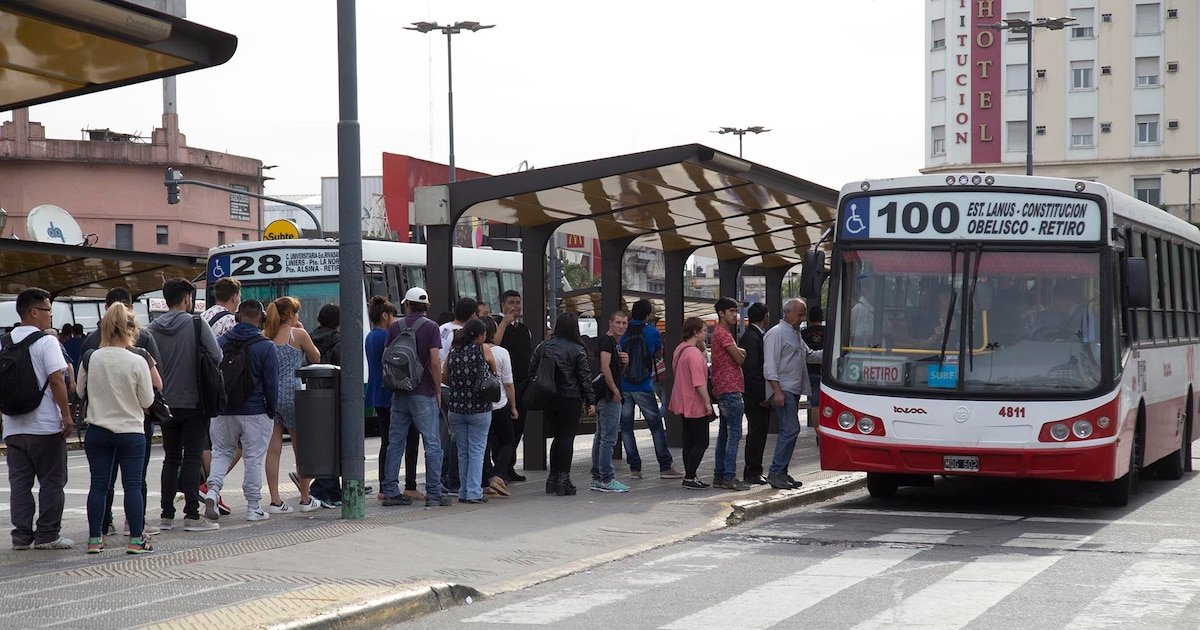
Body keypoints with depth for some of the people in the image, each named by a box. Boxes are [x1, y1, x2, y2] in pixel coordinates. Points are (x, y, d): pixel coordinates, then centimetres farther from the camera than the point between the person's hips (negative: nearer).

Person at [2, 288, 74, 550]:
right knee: (51, 482, 3)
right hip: (45, 426, -6)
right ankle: (47, 535, 4)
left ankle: (22, 535, 10)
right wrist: (66, 415, -10)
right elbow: (56, 380, -16)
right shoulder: (46, 342, -10)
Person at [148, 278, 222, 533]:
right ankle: (191, 515, -5)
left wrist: (158, 391, 15)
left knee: (171, 458, 13)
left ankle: (166, 514, 13)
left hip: (165, 404, 4)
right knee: (192, 458, -2)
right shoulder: (197, 325, -10)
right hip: (193, 402, -4)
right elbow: (217, 356, -9)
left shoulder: (152, 329, 2)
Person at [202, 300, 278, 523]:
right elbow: (271, 383, -7)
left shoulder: (221, 342, 4)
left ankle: (212, 489, -9)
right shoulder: (265, 347, -8)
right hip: (255, 412, -3)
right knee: (254, 458, 3)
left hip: (223, 412, 3)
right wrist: (271, 411, 3)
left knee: (221, 452, 15)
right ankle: (253, 508, 6)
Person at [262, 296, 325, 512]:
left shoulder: (265, 336, 6)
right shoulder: (298, 334, -5)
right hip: (291, 395, -4)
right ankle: (305, 499, 16)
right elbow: (316, 358, 8)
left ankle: (275, 501, 1)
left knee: (273, 449, 4)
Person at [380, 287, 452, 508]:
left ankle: (390, 491, 9)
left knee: (395, 443, 9)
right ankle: (433, 493, -2)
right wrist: (438, 390, -4)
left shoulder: (395, 326, 6)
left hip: (399, 393, 4)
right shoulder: (430, 327, -6)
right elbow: (435, 361, -13)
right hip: (423, 393, -4)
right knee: (432, 443, 0)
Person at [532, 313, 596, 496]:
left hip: (548, 399, 4)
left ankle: (552, 478, 14)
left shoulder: (543, 346, 4)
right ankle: (563, 479, -2)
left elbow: (532, 370, 7)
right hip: (570, 399, -4)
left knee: (557, 436, 15)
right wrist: (591, 401, -2)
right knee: (567, 437, 1)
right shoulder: (577, 350, -7)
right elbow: (585, 377, -6)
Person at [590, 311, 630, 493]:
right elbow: (605, 368, -22)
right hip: (609, 396, -11)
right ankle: (606, 479, -8)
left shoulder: (616, 343, 19)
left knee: (600, 437, 12)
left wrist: (625, 362, 5)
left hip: (609, 396, 11)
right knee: (608, 438, -9)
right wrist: (615, 391, -17)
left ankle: (597, 478, 16)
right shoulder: (607, 341, -13)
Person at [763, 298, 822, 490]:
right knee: (790, 429, -16)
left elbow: (809, 355, 32)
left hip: (794, 391, 10)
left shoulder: (795, 334, 21)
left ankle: (781, 472, 13)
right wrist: (777, 391, -22)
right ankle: (775, 473, -16)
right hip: (783, 390, -10)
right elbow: (770, 365, -15)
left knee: (789, 430, 9)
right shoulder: (776, 334, -9)